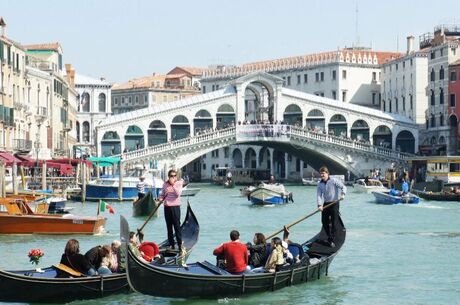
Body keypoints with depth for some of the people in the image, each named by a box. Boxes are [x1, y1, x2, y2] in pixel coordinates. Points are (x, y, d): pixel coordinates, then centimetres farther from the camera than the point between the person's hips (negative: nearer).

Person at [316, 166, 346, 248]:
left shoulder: (334, 181, -9)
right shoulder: (320, 184, 5)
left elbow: (343, 187, -8)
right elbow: (319, 195, -1)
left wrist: (343, 194, -26)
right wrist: (319, 205, -14)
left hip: (334, 203, -5)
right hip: (325, 204, 5)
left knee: (334, 223, -7)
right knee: (324, 222, 6)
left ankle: (331, 240, -4)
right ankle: (329, 237, 25)